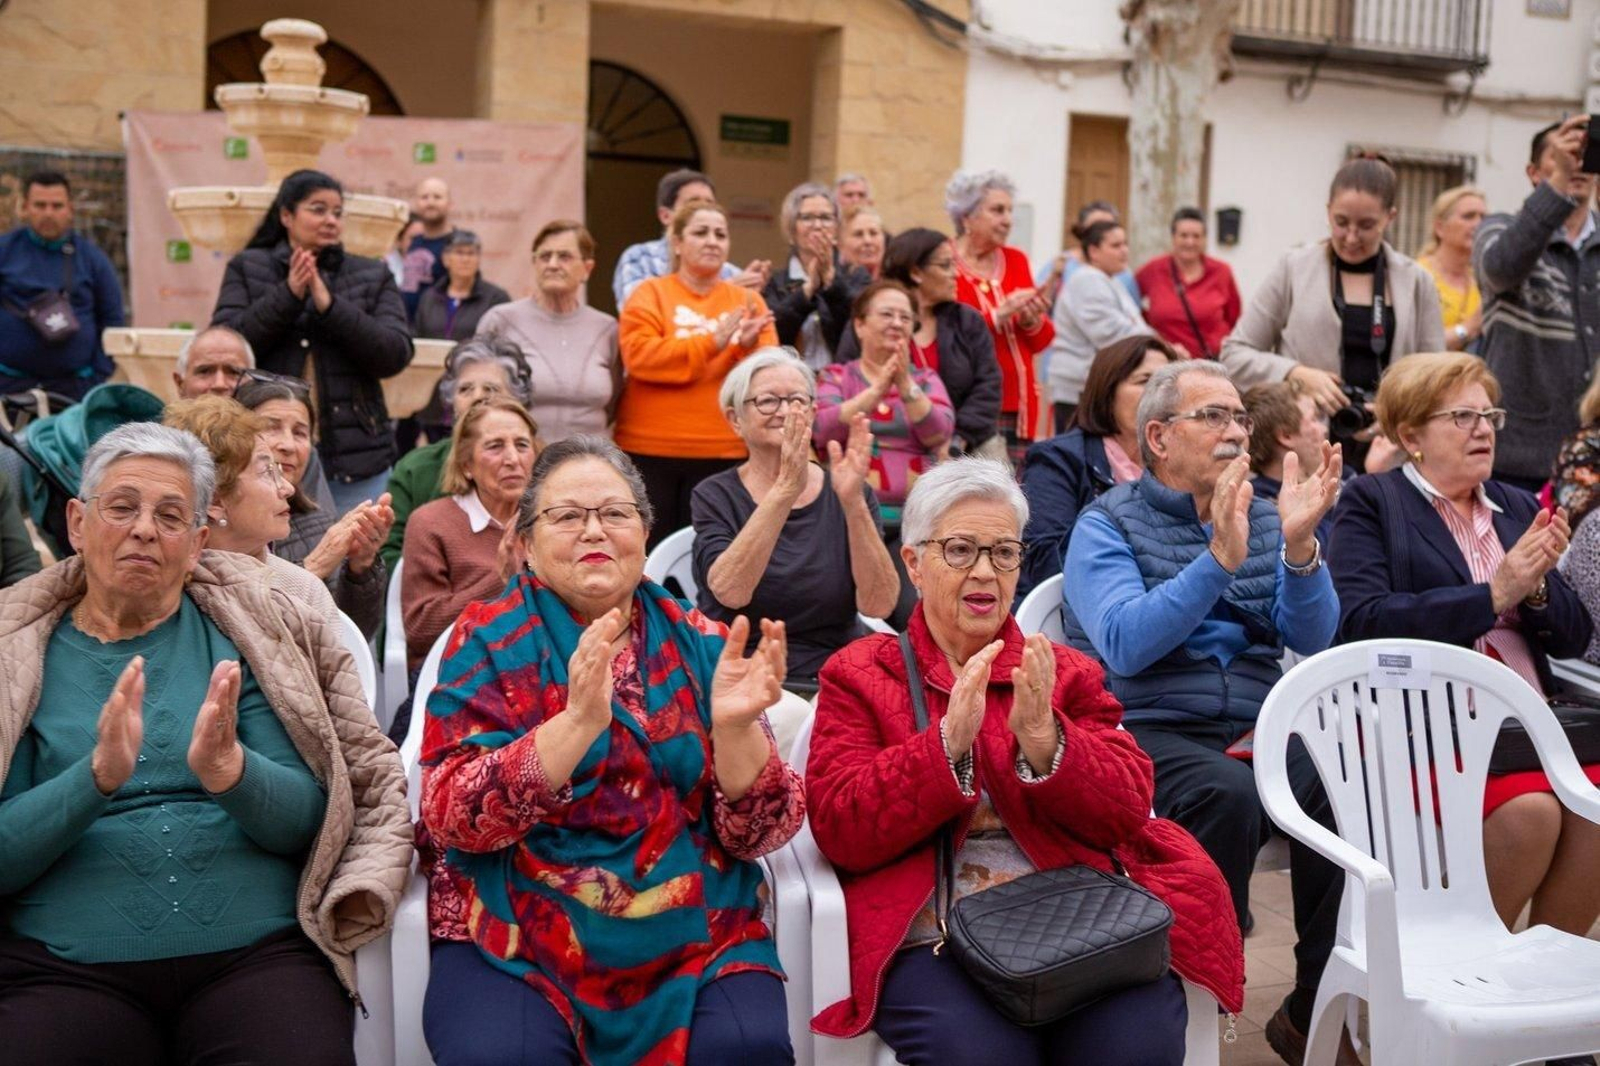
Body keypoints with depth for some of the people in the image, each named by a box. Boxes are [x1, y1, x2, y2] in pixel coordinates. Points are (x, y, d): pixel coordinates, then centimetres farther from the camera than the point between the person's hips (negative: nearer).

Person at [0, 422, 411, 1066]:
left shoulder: (244, 630, 8)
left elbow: (308, 821, 0)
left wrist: (230, 771, -21)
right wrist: (98, 776, -20)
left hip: (259, 948, 0)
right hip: (67, 964, 0)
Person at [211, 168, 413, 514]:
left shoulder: (373, 275, 10)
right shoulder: (246, 268, 10)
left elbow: (396, 355, -2)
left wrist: (329, 304, -12)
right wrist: (288, 294, -11)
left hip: (356, 457, 1)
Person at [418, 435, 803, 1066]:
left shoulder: (702, 647, 6)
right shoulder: (488, 641, 2)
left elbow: (759, 833, 0)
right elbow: (451, 817, -12)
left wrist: (735, 727, -19)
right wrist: (578, 720, -25)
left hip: (695, 936, 1)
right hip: (516, 934, -1)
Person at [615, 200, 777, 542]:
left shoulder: (748, 300, 10)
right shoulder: (650, 293, 2)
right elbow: (639, 355, -13)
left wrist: (748, 347, -19)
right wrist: (712, 342, -18)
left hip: (724, 453, 2)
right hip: (650, 450, -2)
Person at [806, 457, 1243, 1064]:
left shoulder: (1066, 673, 17)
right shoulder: (859, 675, 10)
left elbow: (1128, 813, 4)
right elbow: (840, 832, -3)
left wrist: (1042, 741, -14)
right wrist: (949, 739, -16)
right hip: (931, 938, -2)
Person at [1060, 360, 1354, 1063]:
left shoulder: (1261, 521, 17)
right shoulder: (1107, 524, 2)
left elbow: (1312, 637, 4)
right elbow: (1125, 645, -16)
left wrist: (1299, 545, -13)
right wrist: (1220, 558, -22)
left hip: (1256, 729, 5)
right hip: (1148, 733, -4)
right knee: (1228, 793, -34)